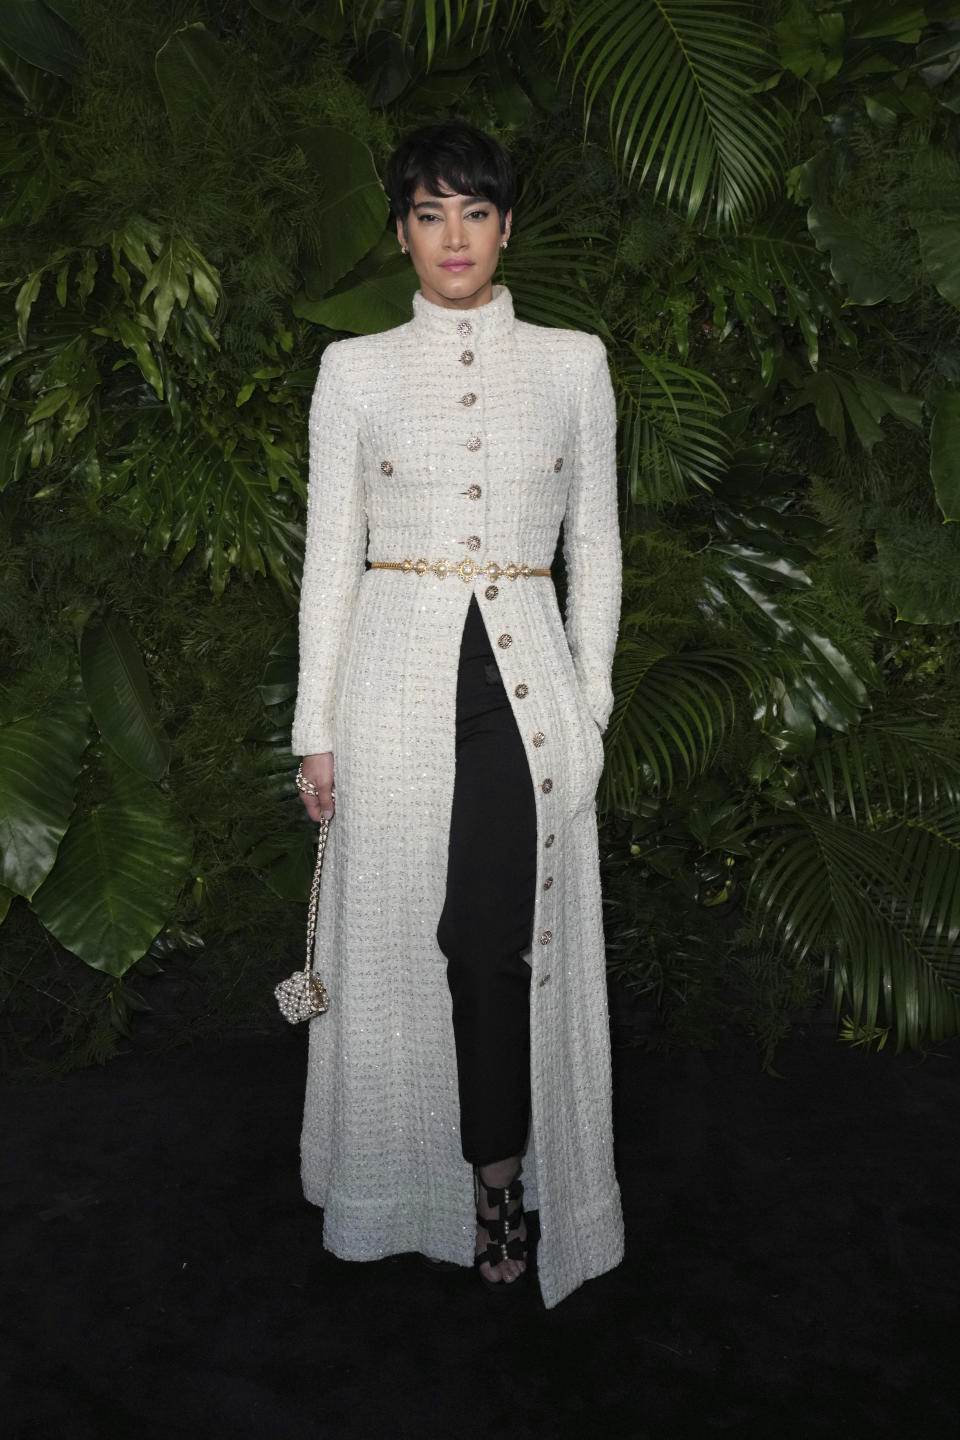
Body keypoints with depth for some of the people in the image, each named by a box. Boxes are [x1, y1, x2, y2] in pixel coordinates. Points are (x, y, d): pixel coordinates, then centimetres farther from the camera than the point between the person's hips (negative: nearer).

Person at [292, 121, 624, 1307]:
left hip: (528, 680, 0)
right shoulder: (355, 369, 6)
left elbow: (595, 548, 9)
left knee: (507, 942, 2)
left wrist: (591, 705, 4)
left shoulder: (571, 363, 8)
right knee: (399, 937, 7)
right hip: (398, 675, 0)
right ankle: (408, 1185, 26)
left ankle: (500, 1180, 22)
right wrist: (316, 729, 1)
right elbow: (330, 555, 4)